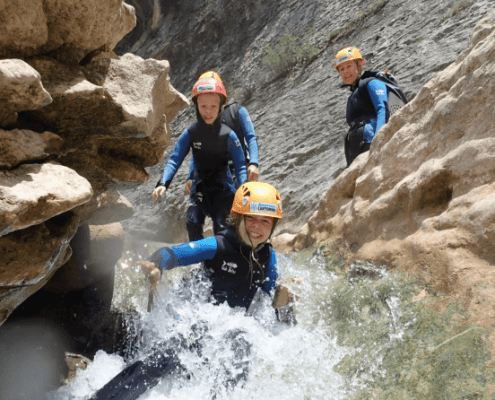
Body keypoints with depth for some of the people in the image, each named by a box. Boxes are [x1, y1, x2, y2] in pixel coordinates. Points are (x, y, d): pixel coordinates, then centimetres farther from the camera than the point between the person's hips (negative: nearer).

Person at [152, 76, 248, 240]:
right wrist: (162, 183, -24)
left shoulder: (229, 135, -12)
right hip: (200, 188, 2)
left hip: (223, 189, -2)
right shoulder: (190, 133, -6)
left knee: (220, 227, -17)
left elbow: (240, 166, -10)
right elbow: (174, 160, -8)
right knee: (192, 224, -16)